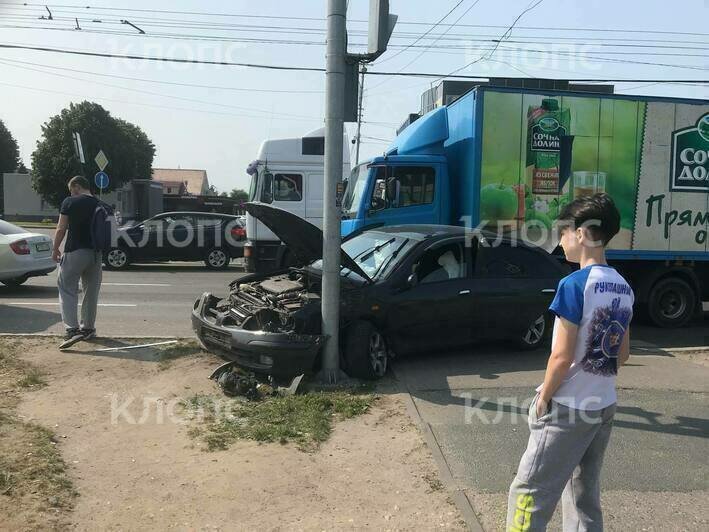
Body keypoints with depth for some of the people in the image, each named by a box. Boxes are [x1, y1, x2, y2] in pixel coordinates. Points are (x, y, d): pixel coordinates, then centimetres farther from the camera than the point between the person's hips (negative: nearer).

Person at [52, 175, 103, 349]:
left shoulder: (69, 203, -4)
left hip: (74, 252, -5)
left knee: (67, 290, 0)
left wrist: (55, 249, 7)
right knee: (91, 291, 14)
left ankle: (72, 329, -13)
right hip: (95, 253, 5)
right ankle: (88, 328, 23)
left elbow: (61, 229, -4)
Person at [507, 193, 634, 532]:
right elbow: (622, 354, 13)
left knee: (529, 492, 1)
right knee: (585, 495, 18)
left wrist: (544, 396, -7)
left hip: (568, 408, -8)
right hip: (604, 406, 8)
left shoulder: (575, 284, -20)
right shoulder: (623, 289, 5)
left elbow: (562, 356, -20)